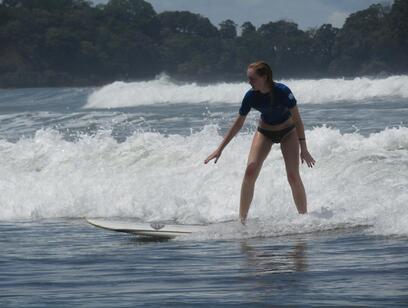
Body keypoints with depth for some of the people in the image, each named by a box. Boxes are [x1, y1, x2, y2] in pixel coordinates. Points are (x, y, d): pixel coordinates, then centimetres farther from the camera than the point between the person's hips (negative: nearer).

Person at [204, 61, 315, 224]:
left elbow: (297, 118, -20)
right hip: (264, 131, 3)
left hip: (287, 131, -3)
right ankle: (242, 219, -9)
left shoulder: (282, 91, -30)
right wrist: (220, 149, -6)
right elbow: (238, 123, -8)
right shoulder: (251, 96, -19)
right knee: (251, 170, -14)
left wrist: (303, 148, -21)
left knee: (293, 175, -12)